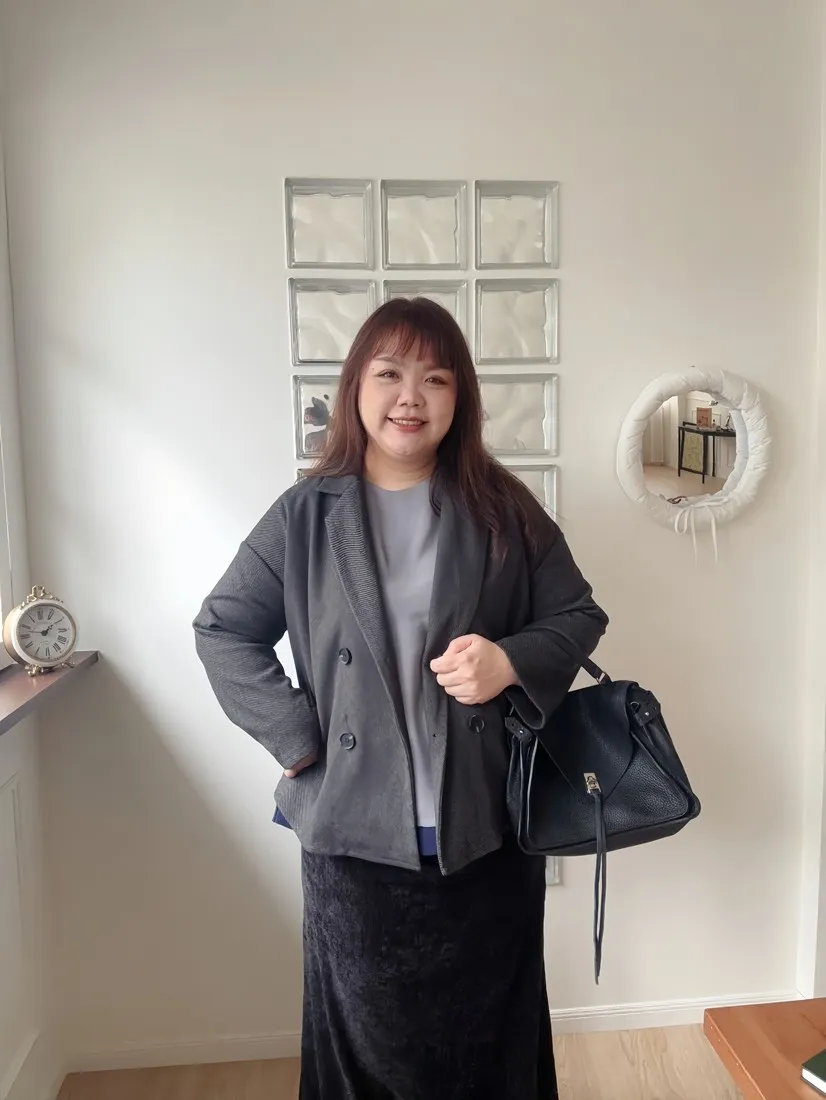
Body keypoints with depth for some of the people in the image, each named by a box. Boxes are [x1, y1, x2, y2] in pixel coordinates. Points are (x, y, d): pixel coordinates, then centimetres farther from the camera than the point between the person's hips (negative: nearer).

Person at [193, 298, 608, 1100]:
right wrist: (294, 735, -6)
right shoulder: (306, 514, -3)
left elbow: (579, 616, 4)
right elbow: (222, 629, 3)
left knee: (488, 1032, 17)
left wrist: (512, 663, -16)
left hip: (486, 825, 1)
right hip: (355, 827, 0)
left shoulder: (503, 508, -2)